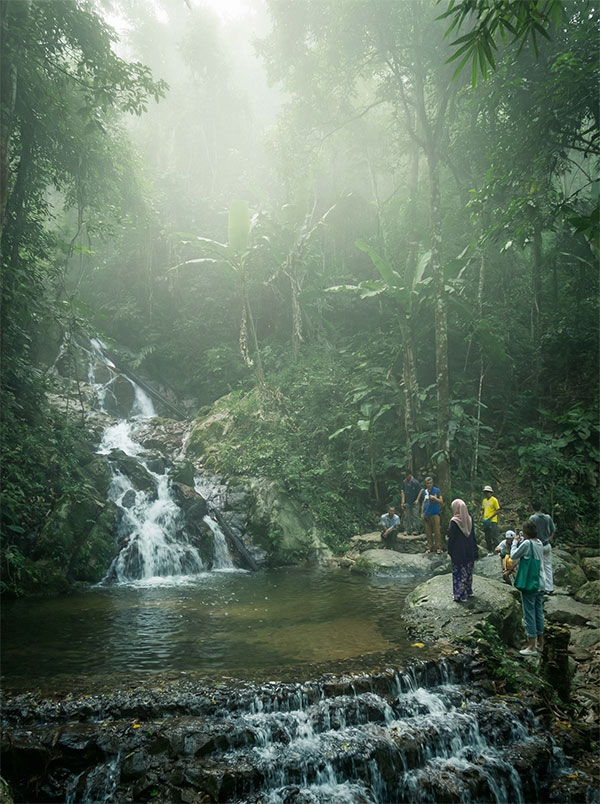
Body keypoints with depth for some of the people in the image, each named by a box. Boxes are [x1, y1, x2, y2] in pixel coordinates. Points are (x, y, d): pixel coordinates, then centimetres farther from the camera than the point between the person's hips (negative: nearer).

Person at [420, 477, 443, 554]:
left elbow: (441, 501, -5)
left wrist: (434, 498, -21)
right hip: (427, 514, 4)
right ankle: (430, 547, 15)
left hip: (435, 514, -4)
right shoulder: (424, 491, 11)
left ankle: (438, 547, 3)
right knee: (428, 532, 6)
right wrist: (422, 512, 13)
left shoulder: (436, 490, -3)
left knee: (437, 531, -5)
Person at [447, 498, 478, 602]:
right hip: (469, 551, 6)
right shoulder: (470, 519, -4)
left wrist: (449, 551, -2)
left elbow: (451, 538, -15)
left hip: (458, 552, -6)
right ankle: (469, 591, 32)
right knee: (468, 571, 20)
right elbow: (473, 535, 5)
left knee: (459, 574, 5)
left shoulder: (454, 522, -21)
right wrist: (474, 550, 13)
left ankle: (460, 595, 10)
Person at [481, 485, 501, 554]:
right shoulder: (484, 500, 12)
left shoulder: (494, 500, -7)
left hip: (493, 521, -6)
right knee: (487, 537, 9)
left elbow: (497, 511, -9)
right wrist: (482, 515, 0)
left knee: (494, 536, -7)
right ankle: (489, 551, 17)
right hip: (485, 521, 6)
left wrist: (490, 518, -14)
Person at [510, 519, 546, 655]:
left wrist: (515, 541, 4)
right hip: (541, 583, 8)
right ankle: (540, 641, 28)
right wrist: (522, 540, 10)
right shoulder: (539, 543, 4)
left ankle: (532, 646, 3)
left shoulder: (527, 543, -18)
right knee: (539, 612, 17)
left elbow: (513, 555, -8)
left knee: (529, 613, -1)